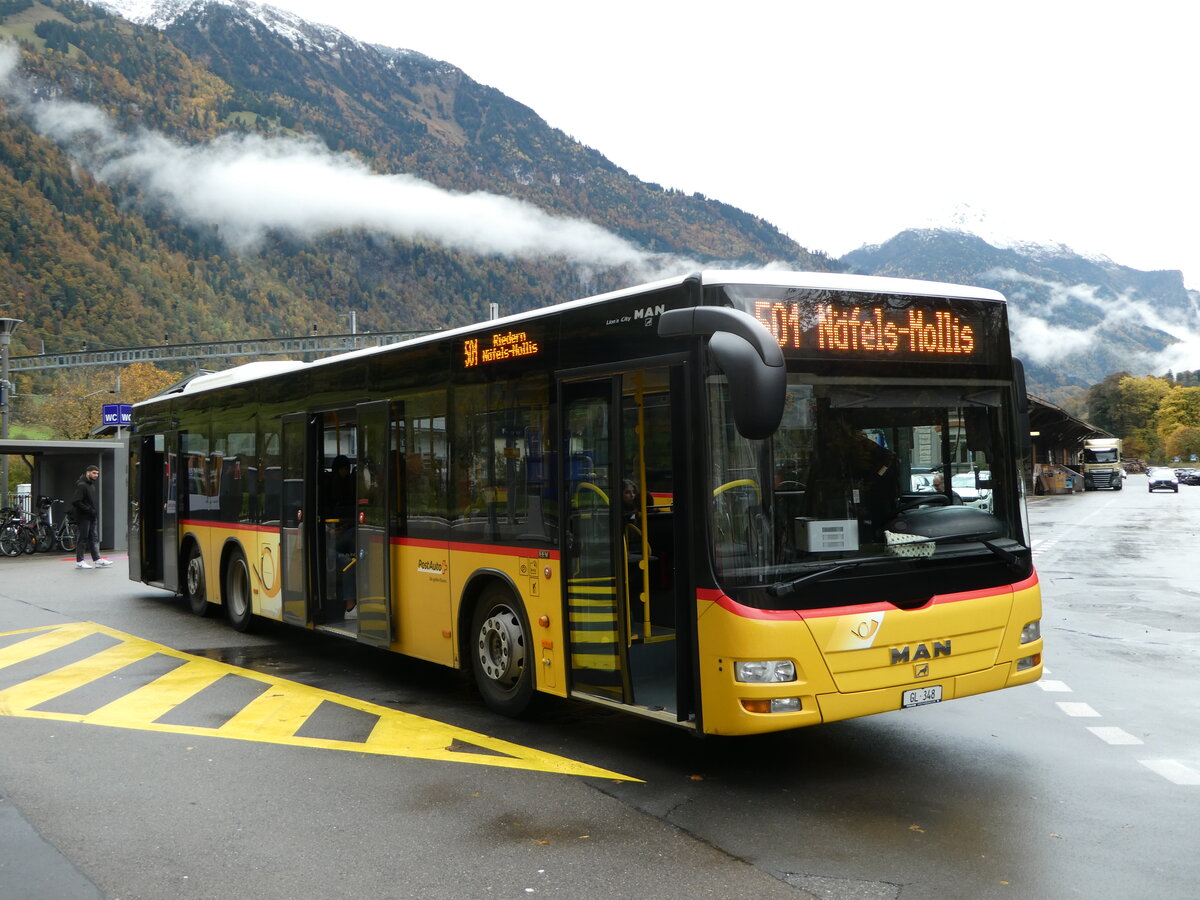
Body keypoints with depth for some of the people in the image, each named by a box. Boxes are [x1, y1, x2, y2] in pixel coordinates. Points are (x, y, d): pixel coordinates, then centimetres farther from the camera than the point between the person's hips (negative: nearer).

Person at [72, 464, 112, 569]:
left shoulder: (91, 484, 15)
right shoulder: (81, 485, -14)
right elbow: (76, 502, -21)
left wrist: (95, 509, 8)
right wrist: (89, 510, -20)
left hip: (91, 517, 9)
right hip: (83, 517, -9)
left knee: (94, 538, 10)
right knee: (83, 538, -3)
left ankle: (97, 559, 13)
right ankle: (79, 561, 4)